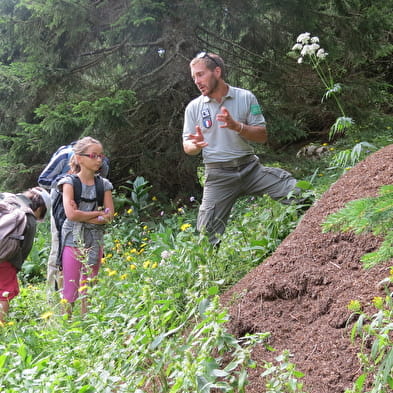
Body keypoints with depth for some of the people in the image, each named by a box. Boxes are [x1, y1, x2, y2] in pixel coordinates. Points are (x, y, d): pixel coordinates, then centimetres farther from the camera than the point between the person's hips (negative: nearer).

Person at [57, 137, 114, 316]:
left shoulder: (104, 185, 6)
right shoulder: (70, 182, -4)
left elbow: (109, 215, -2)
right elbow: (71, 214, -16)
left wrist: (83, 216, -13)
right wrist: (97, 213, -8)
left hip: (95, 241, 4)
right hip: (73, 239, -3)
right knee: (70, 289, -3)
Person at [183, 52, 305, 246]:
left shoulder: (246, 97, 0)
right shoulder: (194, 107, 3)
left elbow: (262, 136, -2)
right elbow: (187, 147, 5)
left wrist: (237, 126, -20)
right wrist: (196, 145, -19)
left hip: (249, 168, 0)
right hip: (218, 175, 0)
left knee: (298, 193, -14)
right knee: (207, 233, -6)